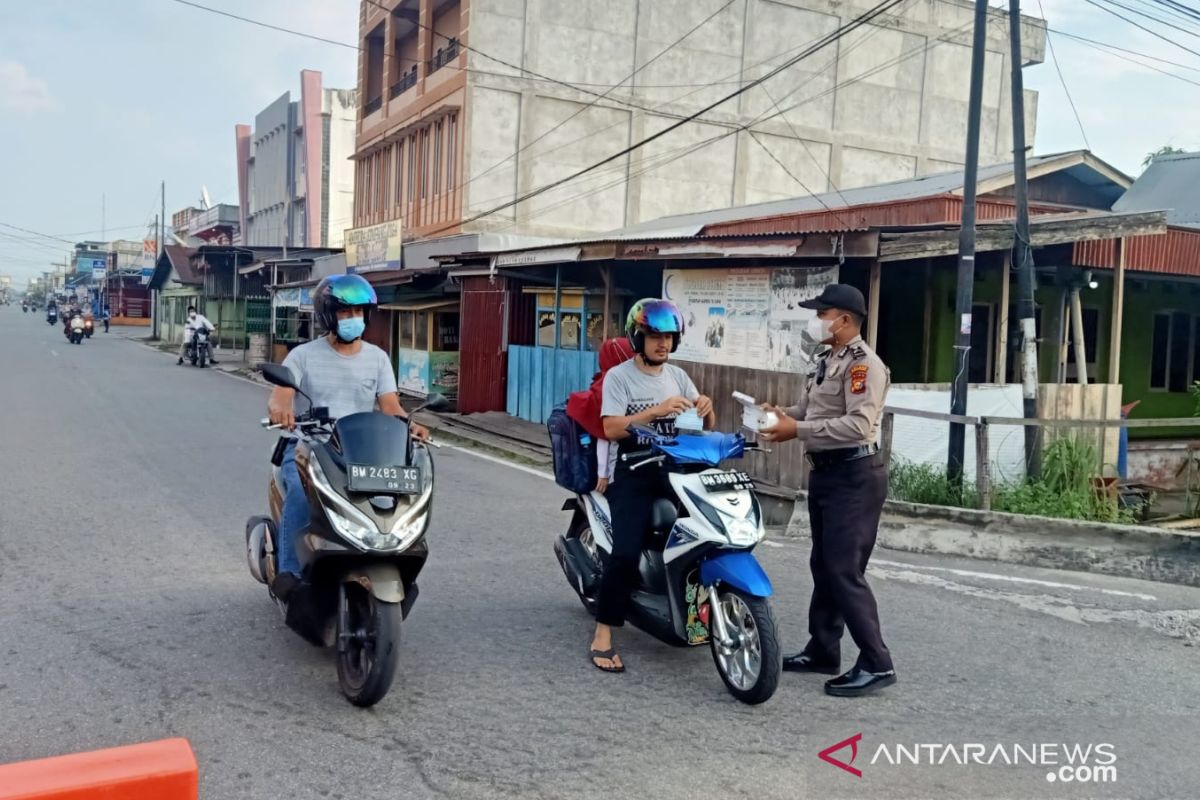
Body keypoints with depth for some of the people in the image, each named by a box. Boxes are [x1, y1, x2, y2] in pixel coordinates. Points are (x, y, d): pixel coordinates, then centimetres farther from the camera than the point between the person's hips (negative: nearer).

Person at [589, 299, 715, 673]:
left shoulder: (677, 375, 13)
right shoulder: (618, 376, -3)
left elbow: (705, 425, 10)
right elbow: (611, 429, -16)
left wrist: (706, 407, -13)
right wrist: (658, 410, -26)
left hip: (676, 469, 5)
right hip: (635, 474, -5)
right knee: (626, 553, -19)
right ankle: (603, 634, -8)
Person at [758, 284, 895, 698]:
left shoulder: (865, 365, -15)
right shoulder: (826, 363, 17)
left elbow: (859, 424, -27)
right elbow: (808, 410, 20)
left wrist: (798, 430, -27)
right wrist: (780, 414, -1)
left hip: (855, 476, -10)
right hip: (825, 472, 10)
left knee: (845, 571, -11)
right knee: (823, 566, 15)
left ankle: (877, 664, -3)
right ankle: (822, 651, 26)